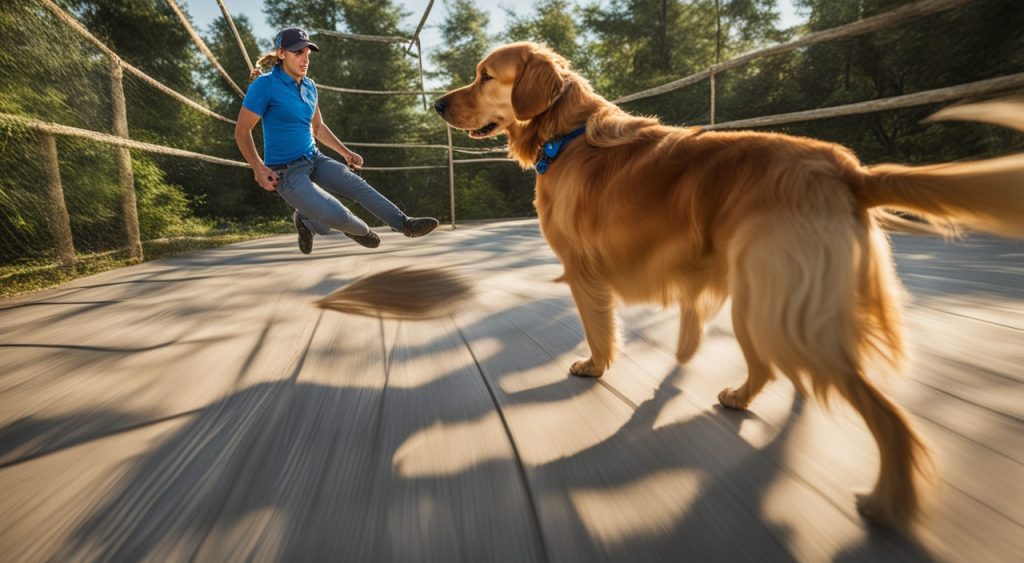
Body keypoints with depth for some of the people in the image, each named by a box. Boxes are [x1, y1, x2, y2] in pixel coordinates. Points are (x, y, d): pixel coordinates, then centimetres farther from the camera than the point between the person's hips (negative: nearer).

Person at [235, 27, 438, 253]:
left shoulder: (309, 86, 6)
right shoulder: (264, 84, -16)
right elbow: (242, 131, -12)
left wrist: (346, 153, 12)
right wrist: (258, 168, -24)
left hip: (314, 160, 7)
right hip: (286, 172, -7)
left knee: (359, 186, -8)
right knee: (338, 216, -21)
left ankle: (405, 224, -1)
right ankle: (361, 229, 12)